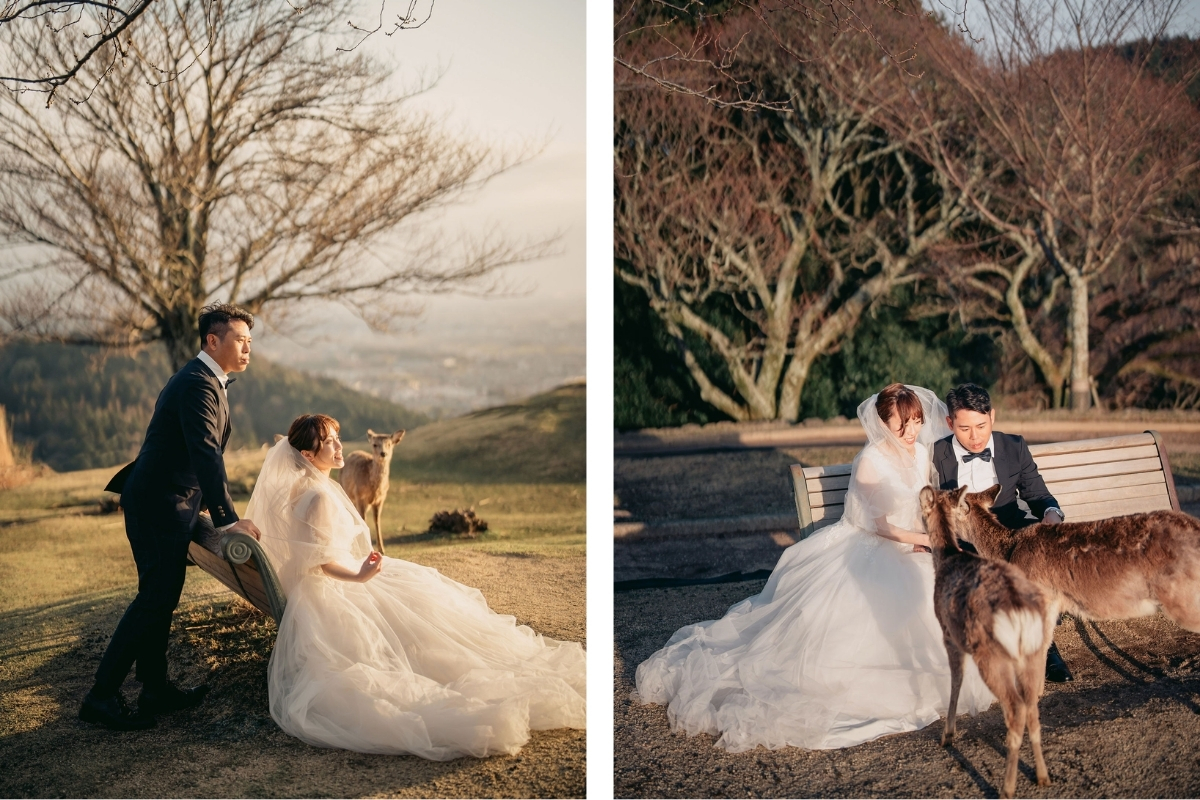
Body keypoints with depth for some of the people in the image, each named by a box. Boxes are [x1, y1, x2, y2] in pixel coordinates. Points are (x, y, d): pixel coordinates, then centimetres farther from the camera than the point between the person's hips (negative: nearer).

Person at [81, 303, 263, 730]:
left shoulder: (205, 379, 14)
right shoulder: (198, 384, -19)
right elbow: (206, 455, -28)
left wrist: (219, 516, 24)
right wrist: (228, 519, -32)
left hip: (165, 502, 10)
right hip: (160, 505, -10)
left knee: (159, 597, 14)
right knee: (155, 598, -8)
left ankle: (155, 689, 23)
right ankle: (102, 696, -3)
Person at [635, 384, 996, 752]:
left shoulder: (921, 453, 5)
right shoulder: (869, 462, -16)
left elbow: (921, 507, 13)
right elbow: (880, 524, -17)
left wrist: (925, 537, -8)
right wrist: (929, 540, -22)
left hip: (908, 547, 7)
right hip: (865, 548, -7)